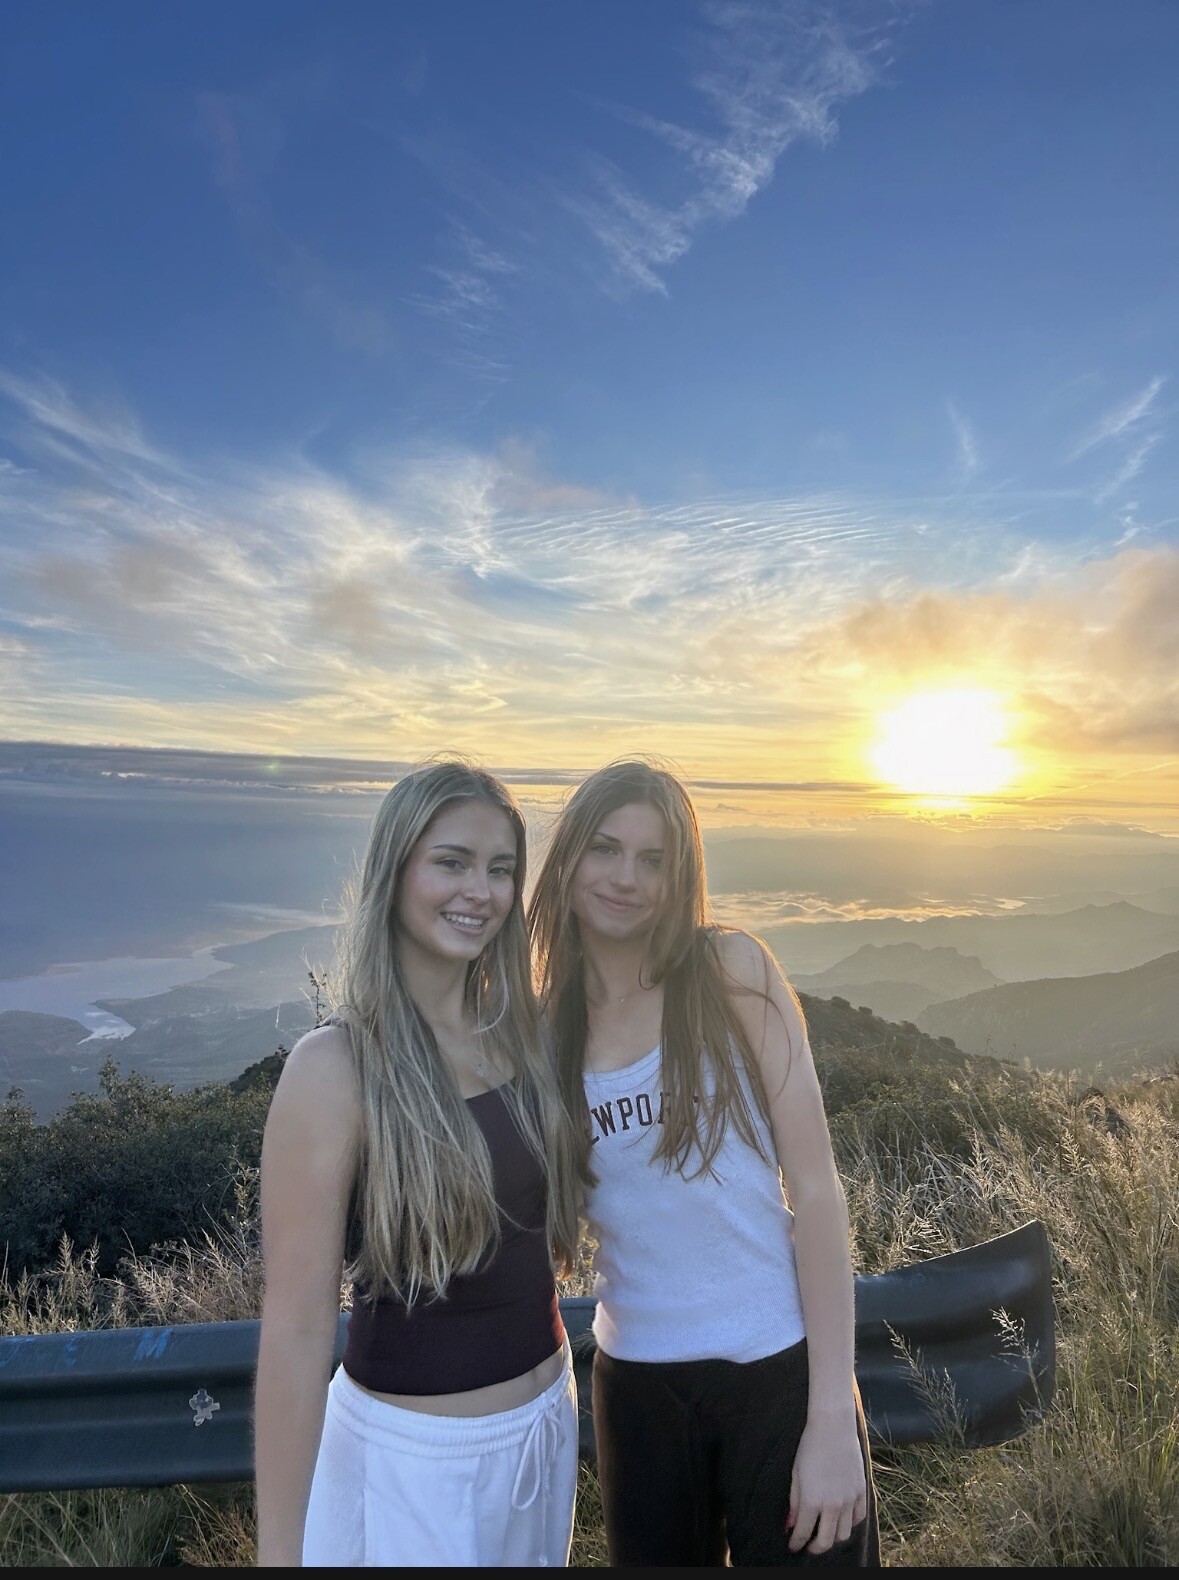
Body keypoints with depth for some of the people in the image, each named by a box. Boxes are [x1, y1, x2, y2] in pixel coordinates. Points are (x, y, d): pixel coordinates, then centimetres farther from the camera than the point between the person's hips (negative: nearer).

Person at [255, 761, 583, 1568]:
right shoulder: (335, 1068, -22)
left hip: (548, 1415, 6)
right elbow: (297, 1326, -18)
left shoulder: (520, 1033, -4)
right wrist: (279, 1550, -13)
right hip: (414, 1453, -6)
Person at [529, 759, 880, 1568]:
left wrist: (833, 1419, -12)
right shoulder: (546, 1023, -2)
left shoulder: (733, 970, -12)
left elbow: (815, 1186, -12)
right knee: (654, 1554, 20)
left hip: (778, 1365, -3)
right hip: (638, 1377, 3)